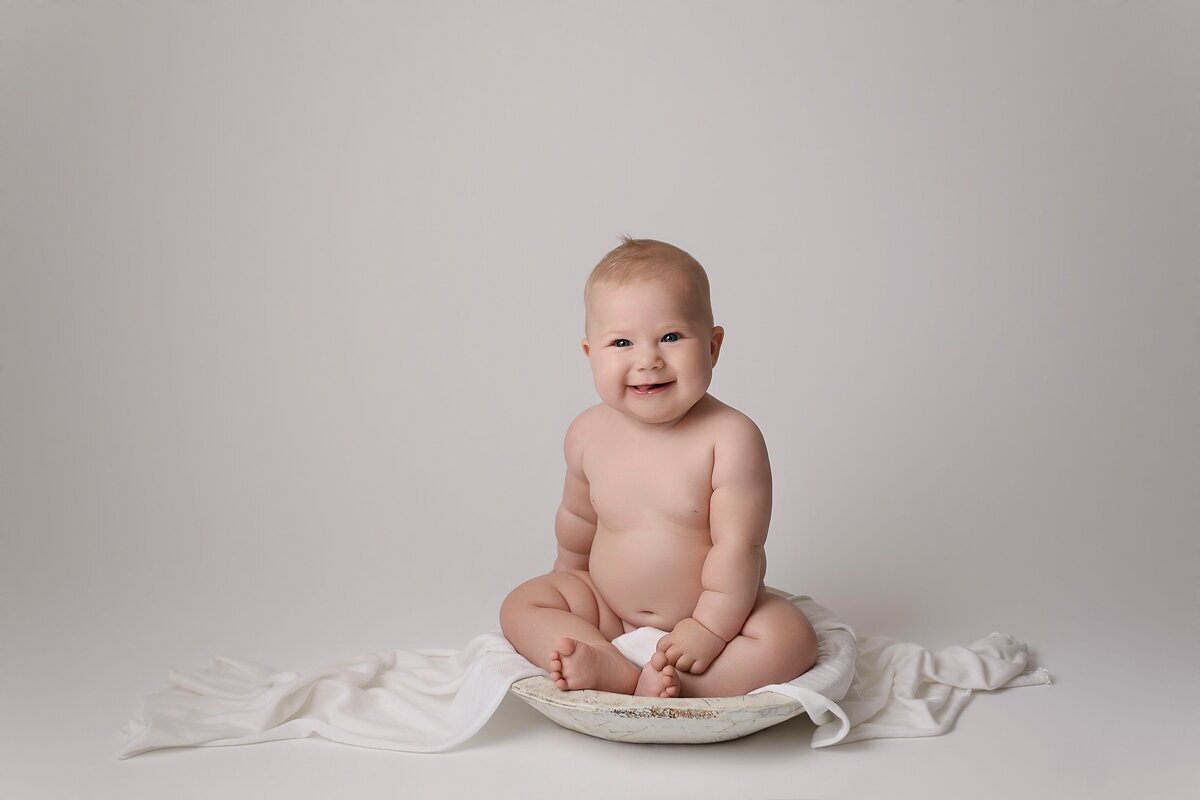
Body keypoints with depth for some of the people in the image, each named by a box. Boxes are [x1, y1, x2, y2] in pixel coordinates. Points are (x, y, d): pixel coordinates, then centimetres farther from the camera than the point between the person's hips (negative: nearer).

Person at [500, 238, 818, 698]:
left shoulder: (730, 437, -21)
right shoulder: (588, 434, -6)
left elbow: (738, 545, -21)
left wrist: (710, 629, -23)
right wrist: (569, 578, 26)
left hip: (713, 610, -4)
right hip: (608, 612, 4)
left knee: (791, 640, -26)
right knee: (522, 606, -11)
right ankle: (619, 673, -30)